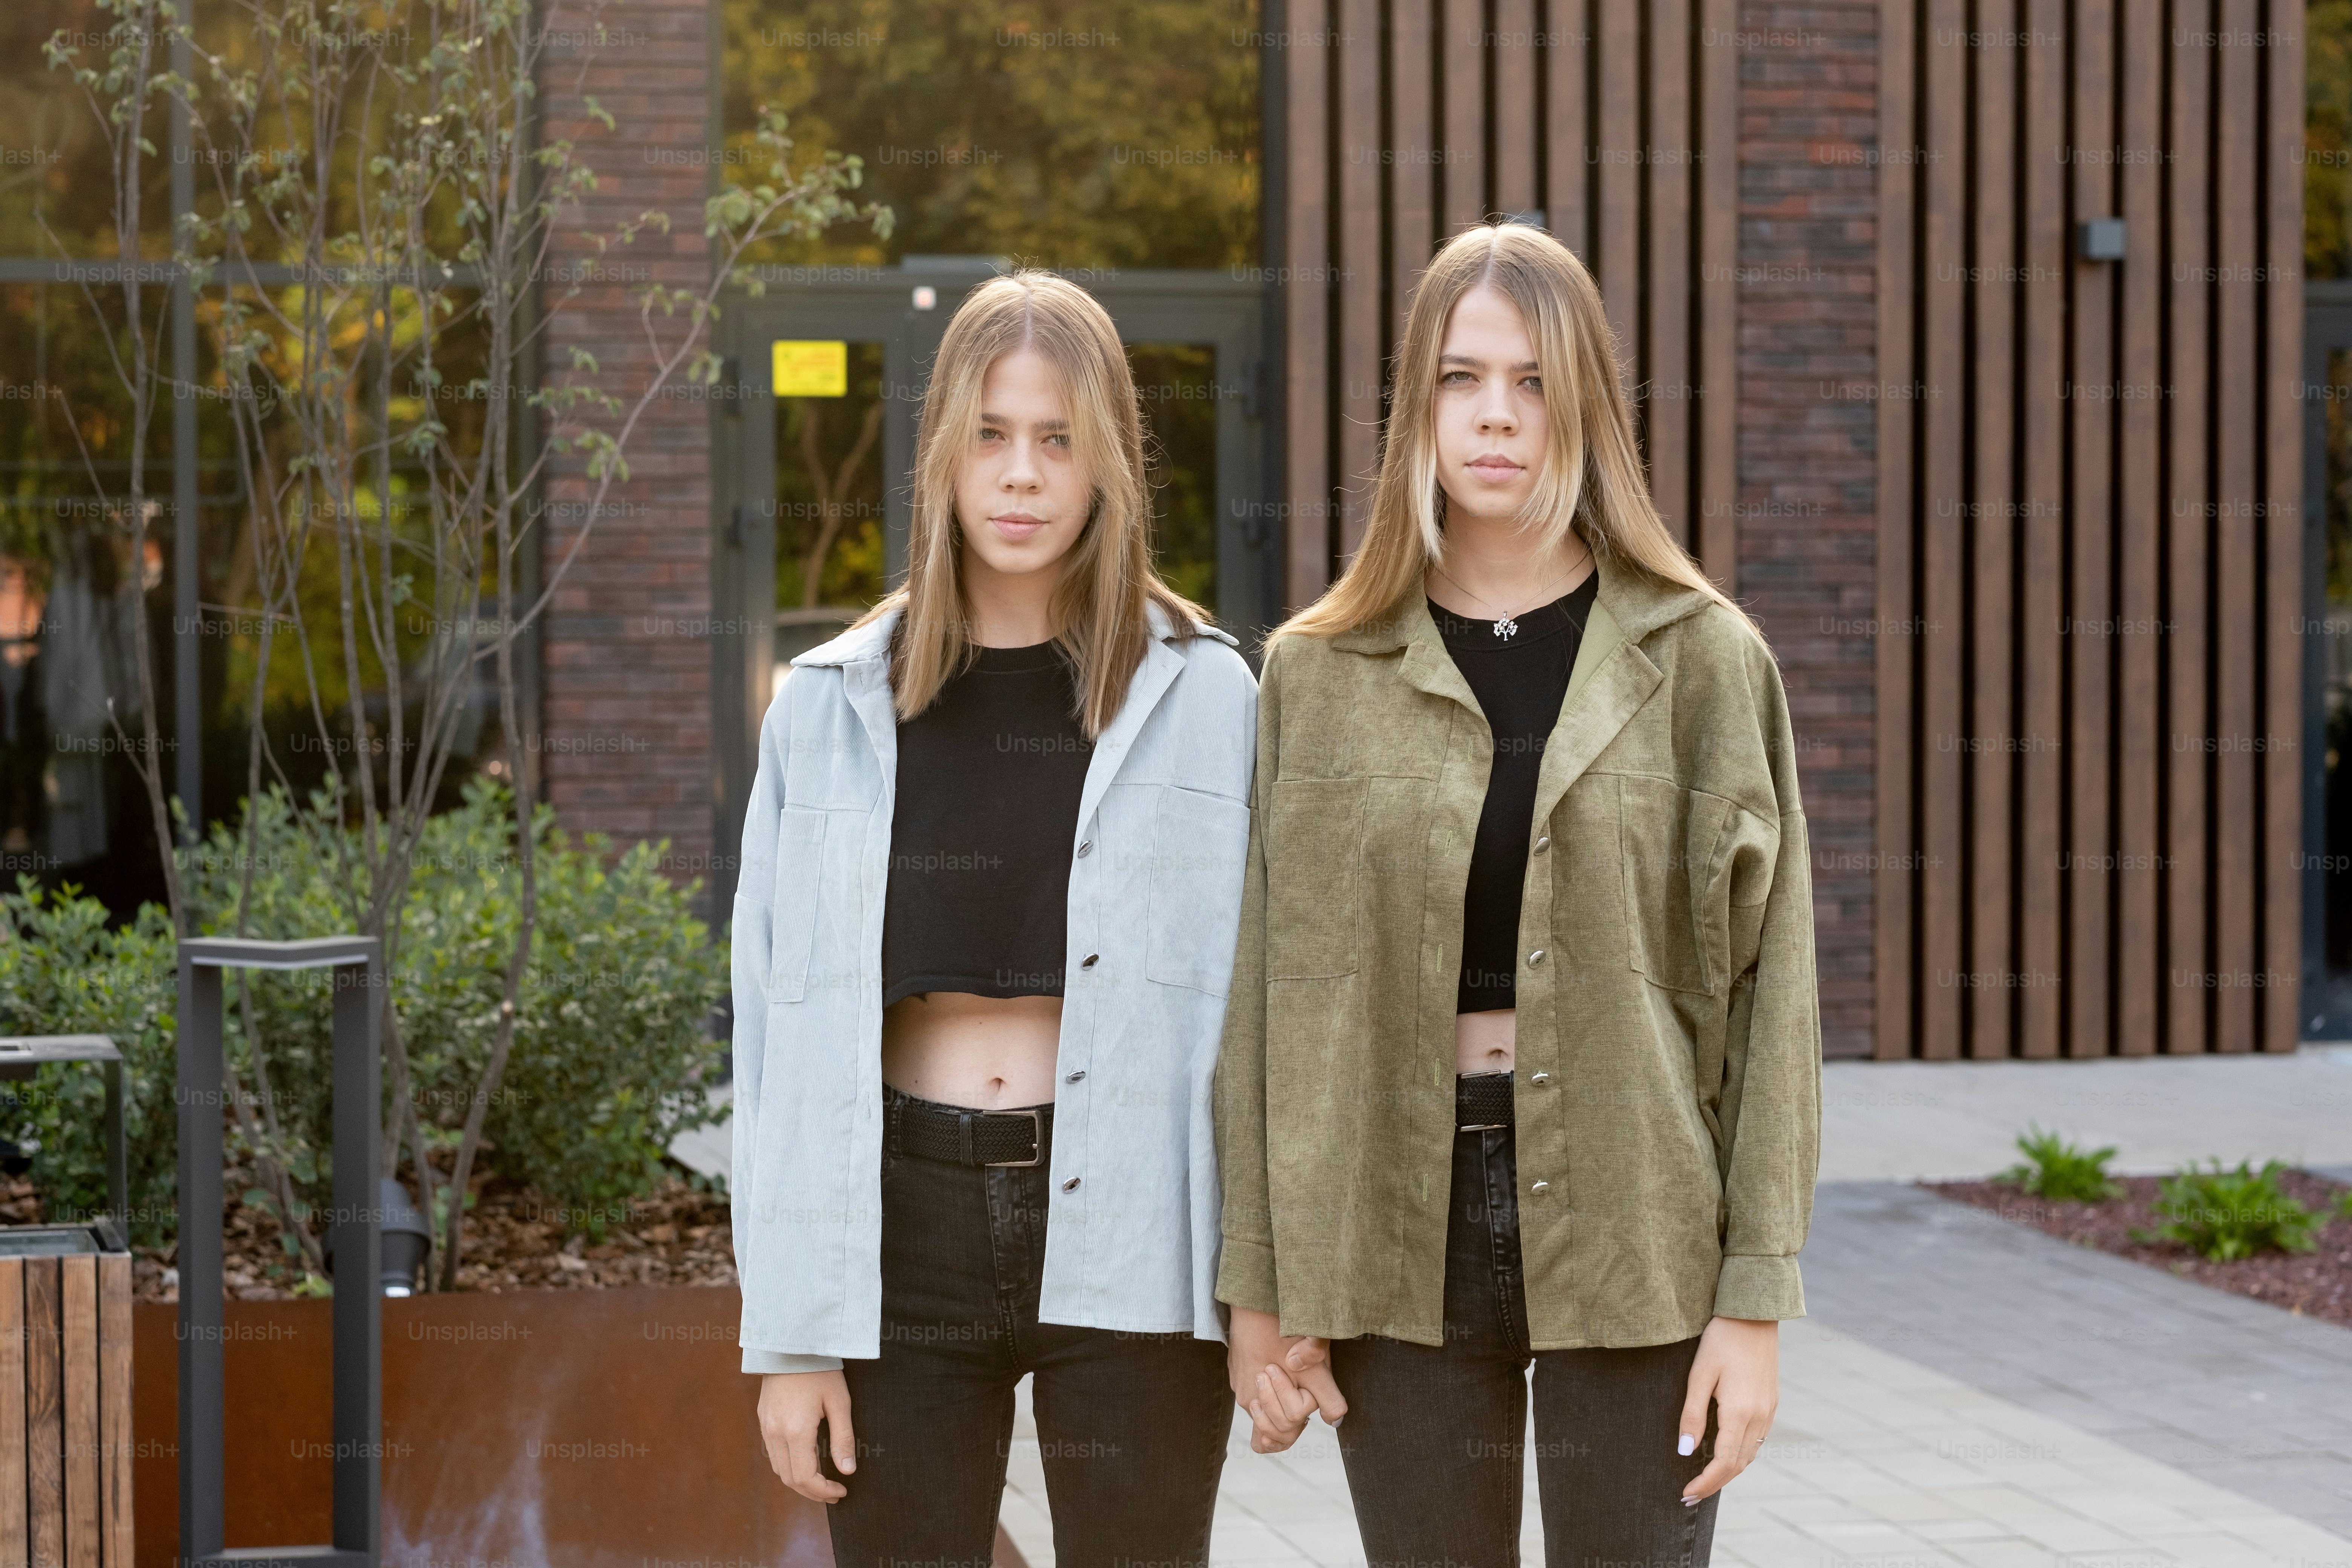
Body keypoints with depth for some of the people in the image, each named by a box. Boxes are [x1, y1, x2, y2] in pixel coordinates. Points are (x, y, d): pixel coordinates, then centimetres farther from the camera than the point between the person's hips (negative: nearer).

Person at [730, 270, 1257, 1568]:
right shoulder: (833, 706, 6)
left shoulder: (1201, 696, 2)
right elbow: (778, 1027, 6)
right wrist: (790, 1332, 1)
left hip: (1127, 1245, -1)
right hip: (903, 1231, 2)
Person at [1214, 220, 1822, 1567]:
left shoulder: (1702, 659, 0)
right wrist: (1261, 1289, 2)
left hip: (1632, 1226, -1)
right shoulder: (1318, 673, 4)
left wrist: (1756, 1300, -7)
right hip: (1398, 1239, 1)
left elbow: (1769, 985, -2)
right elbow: (1270, 987, 5)